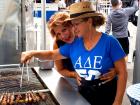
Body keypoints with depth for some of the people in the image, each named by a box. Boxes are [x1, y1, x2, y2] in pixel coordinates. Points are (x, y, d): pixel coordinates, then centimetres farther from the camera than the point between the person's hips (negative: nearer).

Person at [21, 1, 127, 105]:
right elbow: (52, 54, 11)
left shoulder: (109, 42, -16)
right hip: (83, 94, 5)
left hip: (106, 95, -4)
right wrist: (33, 53, -6)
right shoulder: (73, 45, -2)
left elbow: (122, 73, -14)